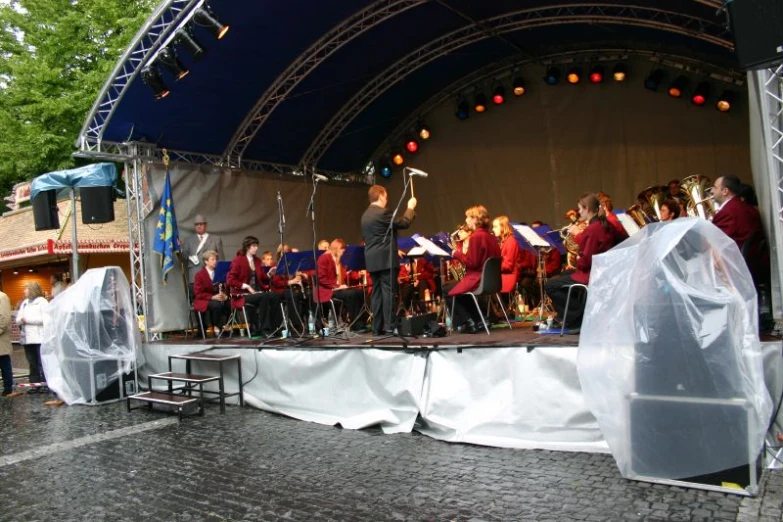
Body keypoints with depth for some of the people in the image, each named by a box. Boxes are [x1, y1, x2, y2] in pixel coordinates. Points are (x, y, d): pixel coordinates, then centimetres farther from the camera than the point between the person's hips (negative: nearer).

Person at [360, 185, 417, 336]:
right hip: (385, 259, -8)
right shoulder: (382, 213, -13)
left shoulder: (365, 215, 15)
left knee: (377, 293, 9)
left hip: (373, 260, 8)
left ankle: (377, 327, 9)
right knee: (389, 292, -6)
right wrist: (410, 207, 7)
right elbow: (404, 223, -9)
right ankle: (390, 326, -7)